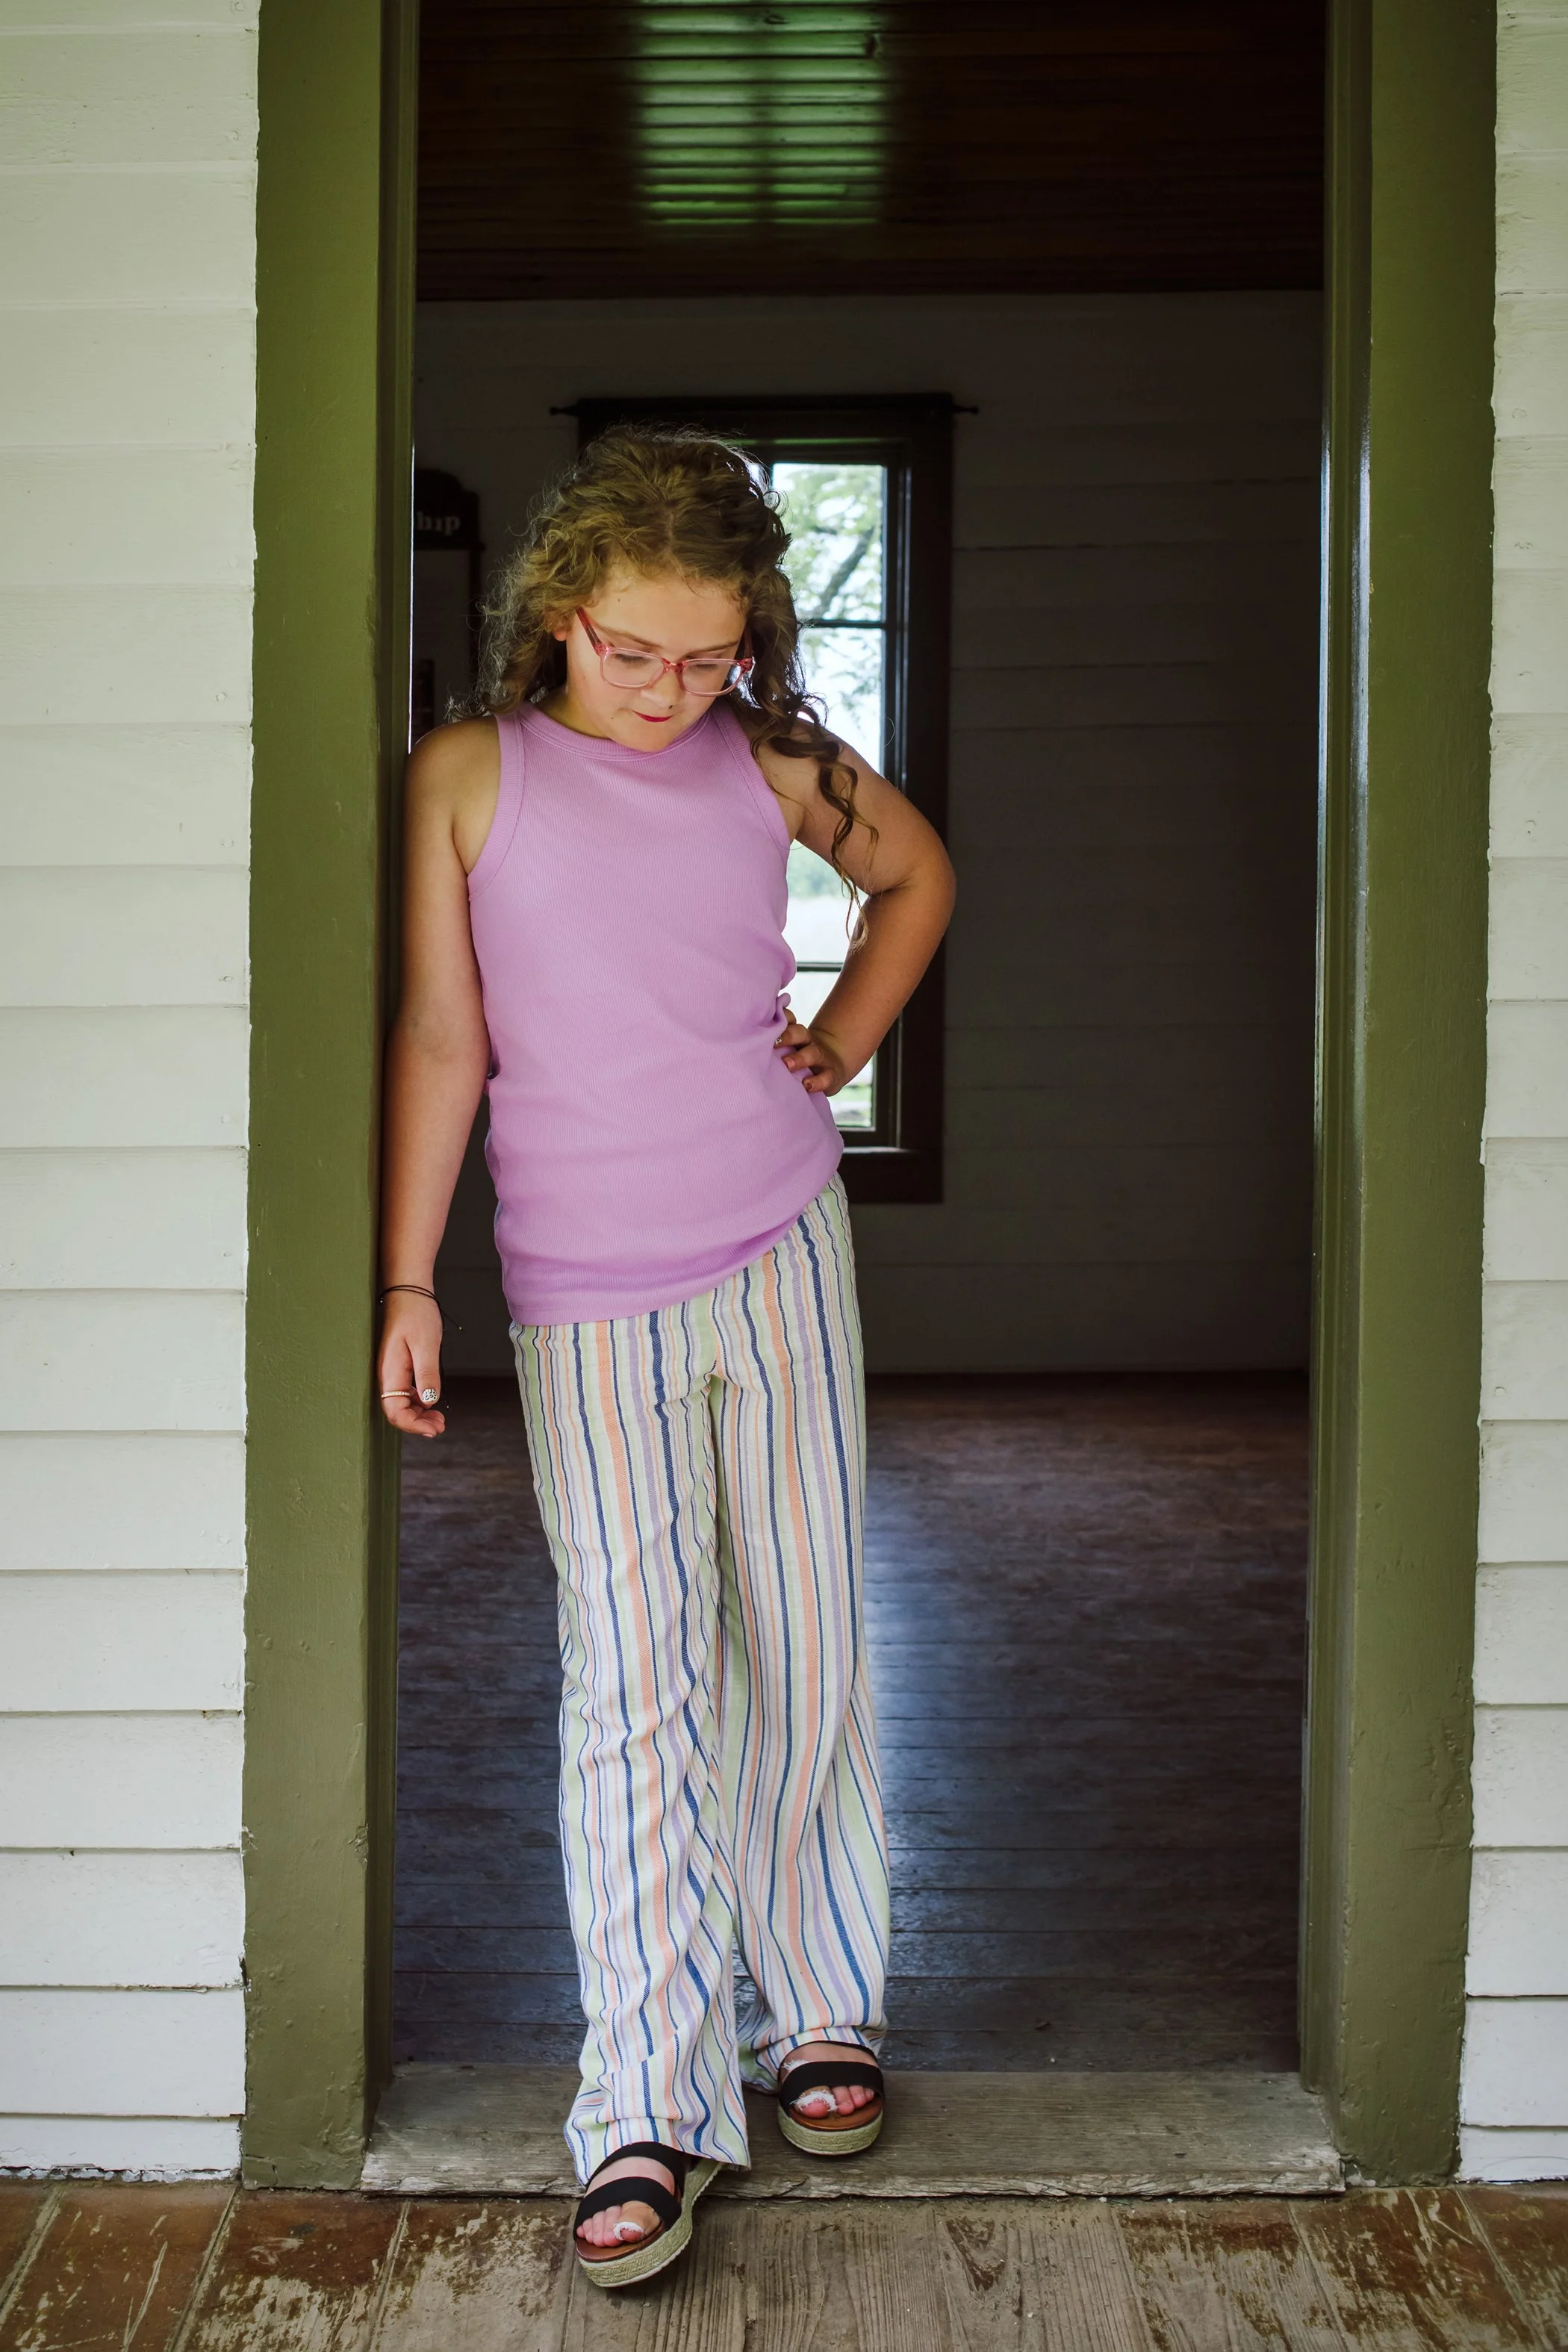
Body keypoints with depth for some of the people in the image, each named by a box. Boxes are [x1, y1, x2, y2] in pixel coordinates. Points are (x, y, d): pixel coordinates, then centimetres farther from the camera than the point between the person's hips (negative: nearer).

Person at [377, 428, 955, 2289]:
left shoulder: (773, 764, 3)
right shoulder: (470, 774, -2)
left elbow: (916, 875, 23)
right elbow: (440, 1035, -2)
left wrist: (842, 1047, 11)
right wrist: (406, 1281, -6)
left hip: (782, 1256, 3)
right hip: (585, 1295, -2)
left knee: (806, 1648, 8)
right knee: (634, 1682, -7)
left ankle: (819, 2011, 25)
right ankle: (648, 2114, -3)